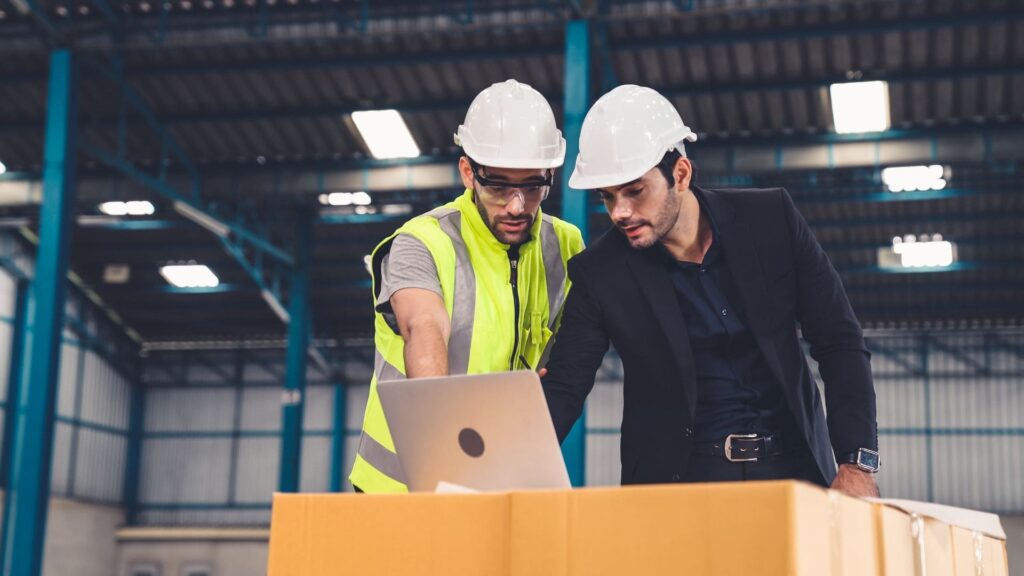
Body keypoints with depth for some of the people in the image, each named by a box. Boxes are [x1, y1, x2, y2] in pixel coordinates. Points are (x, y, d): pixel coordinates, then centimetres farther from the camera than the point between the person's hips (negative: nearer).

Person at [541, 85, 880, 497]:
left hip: (792, 464, 2)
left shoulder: (771, 218, -3)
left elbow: (840, 342, 0)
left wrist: (857, 463, -11)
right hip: (675, 476, -1)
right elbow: (563, 389, -3)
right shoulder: (598, 273, -5)